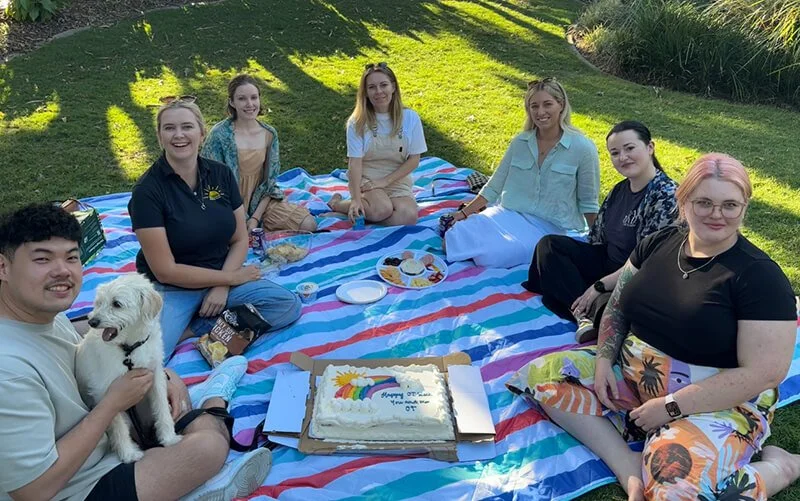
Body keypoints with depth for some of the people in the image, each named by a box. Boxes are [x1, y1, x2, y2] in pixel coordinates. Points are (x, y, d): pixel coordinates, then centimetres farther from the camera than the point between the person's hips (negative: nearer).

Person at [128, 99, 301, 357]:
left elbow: (240, 239, 4)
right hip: (170, 288, -5)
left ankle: (192, 329, -11)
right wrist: (232, 277, -12)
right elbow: (165, 270, -15)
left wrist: (223, 286, -11)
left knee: (289, 306, -17)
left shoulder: (221, 174, 0)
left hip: (223, 277, 6)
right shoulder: (147, 190, -14)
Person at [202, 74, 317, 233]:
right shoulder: (219, 135, -13)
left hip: (261, 201, 5)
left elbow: (271, 180, 3)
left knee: (309, 225, -9)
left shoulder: (270, 134, 0)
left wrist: (256, 217, -8)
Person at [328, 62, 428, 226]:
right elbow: (355, 163, -12)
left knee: (408, 217, -27)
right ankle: (337, 204, -5)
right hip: (365, 178, -2)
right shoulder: (357, 122, -8)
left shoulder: (410, 118, -4)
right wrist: (356, 199, -22)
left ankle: (356, 213, -8)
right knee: (382, 209, -33)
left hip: (397, 180, 3)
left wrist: (385, 181, -11)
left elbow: (414, 159, -2)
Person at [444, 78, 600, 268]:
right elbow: (494, 186, 12)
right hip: (509, 215, 4)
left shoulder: (582, 148, -6)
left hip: (550, 227, -3)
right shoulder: (520, 142, 5)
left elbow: (588, 204, 2)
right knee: (453, 240, -20)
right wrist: (464, 213, 6)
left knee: (489, 254, -28)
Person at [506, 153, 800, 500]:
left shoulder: (759, 276, -16)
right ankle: (630, 467, -16)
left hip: (717, 403, -6)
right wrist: (604, 360, -8)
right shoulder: (658, 243, 1)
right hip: (632, 376, 6)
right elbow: (618, 305, 10)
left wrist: (670, 406, -21)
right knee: (541, 376, -7)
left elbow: (765, 373, -20)